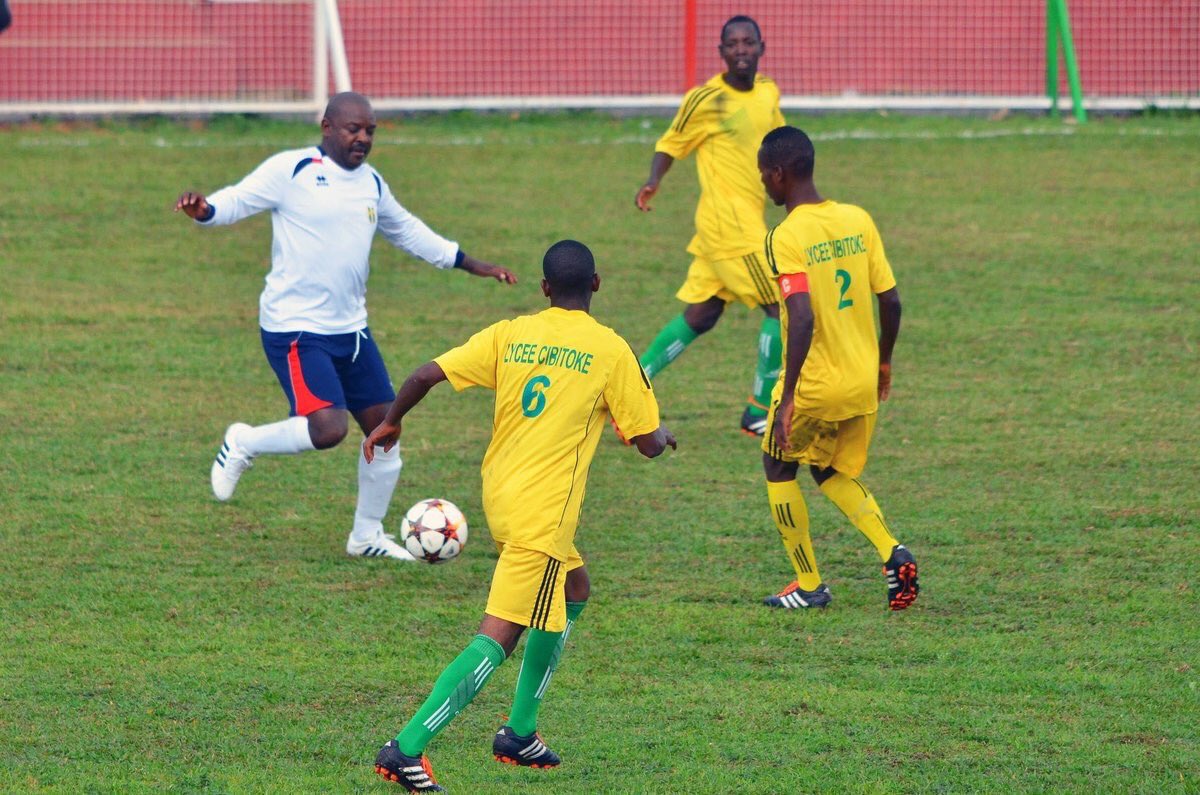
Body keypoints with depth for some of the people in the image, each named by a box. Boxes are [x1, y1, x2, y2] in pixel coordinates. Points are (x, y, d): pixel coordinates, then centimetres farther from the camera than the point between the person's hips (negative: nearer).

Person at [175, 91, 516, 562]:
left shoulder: (371, 183, 13)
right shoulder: (292, 170, -9)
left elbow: (407, 232, 28)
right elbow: (236, 202, -10)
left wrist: (475, 267, 31)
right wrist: (202, 210, -34)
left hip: (351, 329, 8)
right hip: (295, 329, -8)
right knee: (327, 428, -23)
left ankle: (367, 535, 25)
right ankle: (242, 445, 4)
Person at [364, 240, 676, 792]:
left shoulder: (508, 336, 5)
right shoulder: (610, 350, -6)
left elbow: (426, 375, -2)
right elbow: (648, 444, -1)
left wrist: (391, 422, 17)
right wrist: (663, 434, 23)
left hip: (498, 495, 7)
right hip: (544, 513, -7)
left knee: (574, 591, 28)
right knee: (497, 639, -9)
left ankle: (520, 732, 27)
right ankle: (407, 748, -21)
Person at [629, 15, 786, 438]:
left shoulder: (768, 92, 10)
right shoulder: (706, 100, -11)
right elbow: (670, 144, -2)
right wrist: (653, 182, -18)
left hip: (749, 219, 8)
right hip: (728, 219, -8)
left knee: (699, 316, 9)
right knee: (782, 306, -8)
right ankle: (759, 413, 2)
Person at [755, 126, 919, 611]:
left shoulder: (786, 238, -18)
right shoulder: (858, 220, 1)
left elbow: (803, 320, -27)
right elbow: (891, 301, 4)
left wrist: (787, 398, -25)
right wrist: (884, 361, 20)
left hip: (814, 385, -6)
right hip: (863, 381, 6)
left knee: (778, 467, 19)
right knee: (833, 472, 25)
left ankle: (809, 585, 20)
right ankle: (893, 555, 3)